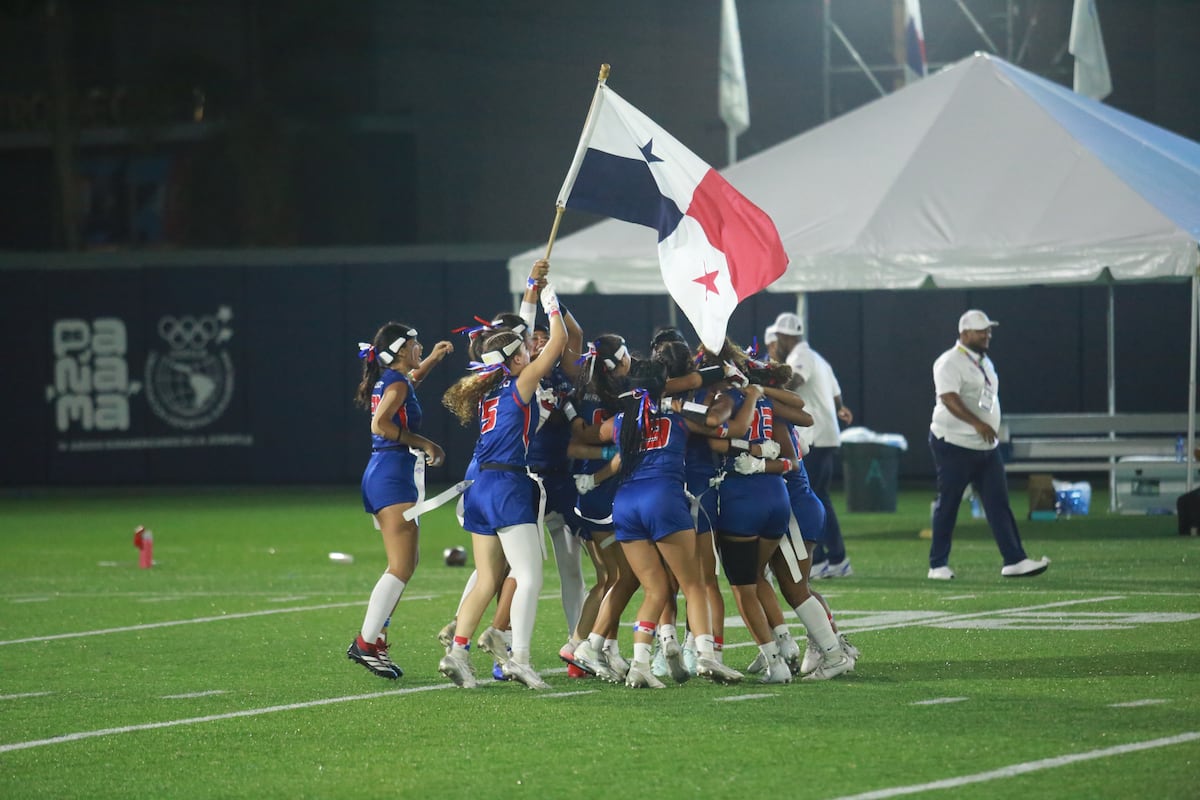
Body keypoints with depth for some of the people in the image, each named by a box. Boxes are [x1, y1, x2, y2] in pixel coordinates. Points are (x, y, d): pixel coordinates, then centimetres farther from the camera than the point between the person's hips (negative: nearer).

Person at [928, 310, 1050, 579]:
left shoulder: (984, 362, 17)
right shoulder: (950, 362, -13)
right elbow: (949, 398, -27)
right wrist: (977, 424, -37)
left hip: (985, 446, 8)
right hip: (954, 445, -8)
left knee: (999, 504, 0)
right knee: (947, 504, -1)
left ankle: (1014, 561, -4)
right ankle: (938, 564, 8)